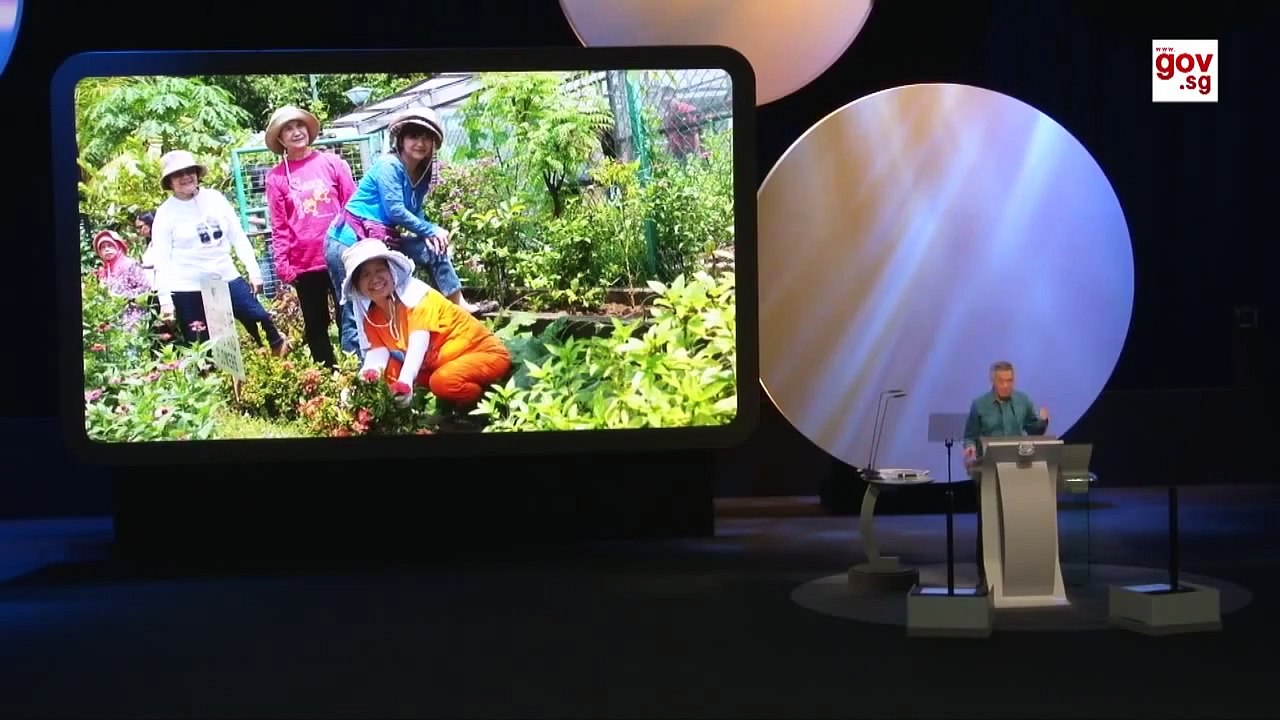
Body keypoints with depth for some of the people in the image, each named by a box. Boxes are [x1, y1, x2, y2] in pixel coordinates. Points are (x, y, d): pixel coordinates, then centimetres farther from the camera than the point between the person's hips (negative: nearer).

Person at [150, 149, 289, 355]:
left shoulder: (215, 198, 4)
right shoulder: (165, 213, -5)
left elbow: (238, 236, 9)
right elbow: (161, 261, -7)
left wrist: (254, 271, 5)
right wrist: (165, 300, -14)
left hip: (226, 279, 3)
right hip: (188, 289, -3)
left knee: (259, 319, 3)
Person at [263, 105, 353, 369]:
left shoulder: (332, 162, 4)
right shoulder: (276, 176, 3)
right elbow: (279, 226, 1)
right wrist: (282, 263, -4)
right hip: (304, 263, 1)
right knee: (316, 326, 8)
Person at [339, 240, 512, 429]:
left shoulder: (415, 293, -23)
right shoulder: (370, 315, -2)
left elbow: (419, 344, -34)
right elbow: (378, 350, -10)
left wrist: (405, 382, -50)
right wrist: (369, 373, -34)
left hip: (484, 352, -8)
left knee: (443, 381, -36)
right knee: (389, 371, -9)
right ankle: (450, 410, 4)